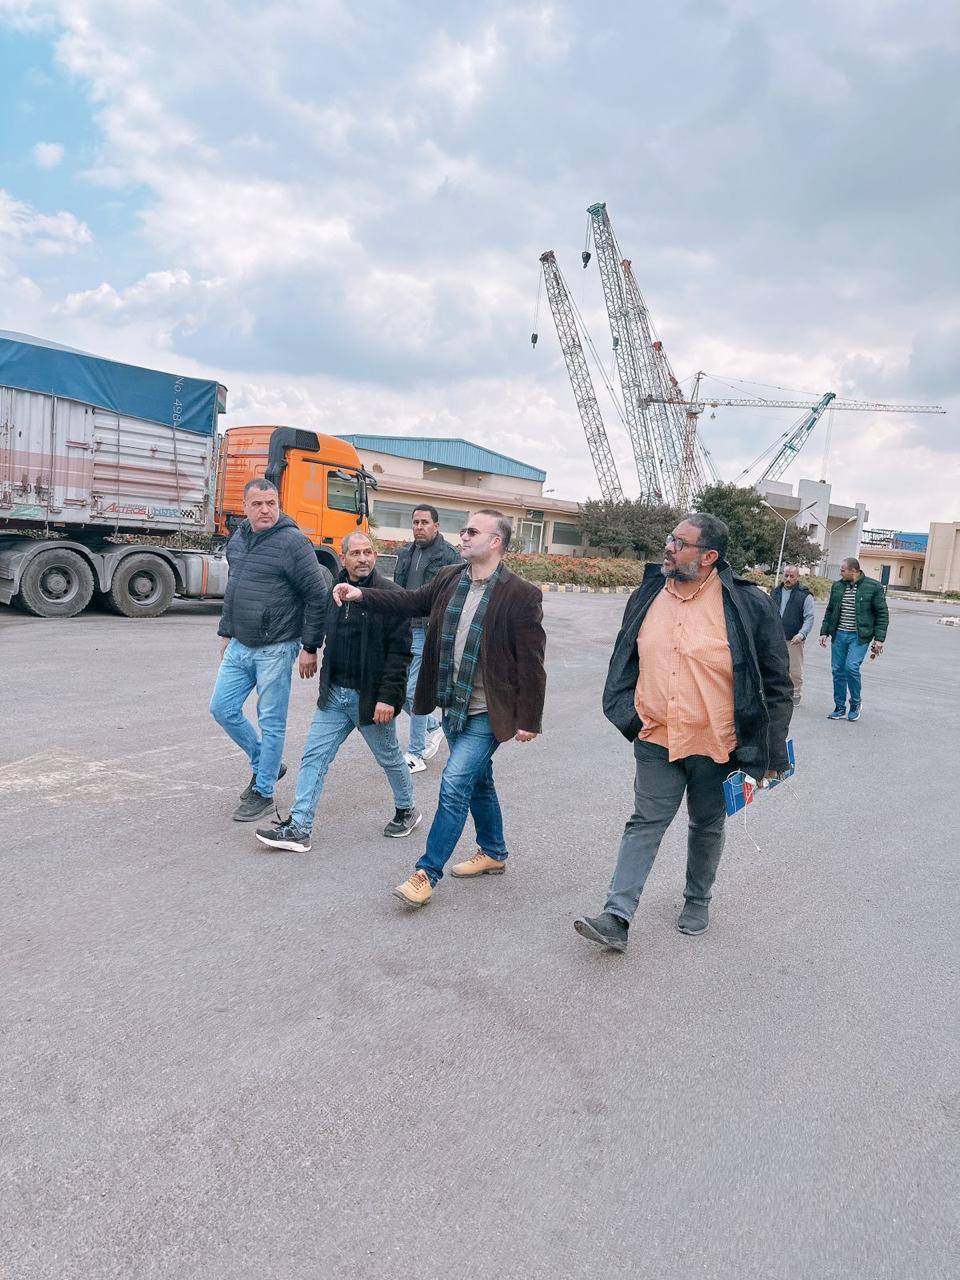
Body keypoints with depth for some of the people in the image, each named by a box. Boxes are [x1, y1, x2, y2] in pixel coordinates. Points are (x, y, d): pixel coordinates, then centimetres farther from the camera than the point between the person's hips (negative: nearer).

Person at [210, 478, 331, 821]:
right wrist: (226, 632, 20)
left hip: (275, 650, -7)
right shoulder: (237, 539, 8)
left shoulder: (292, 542, -14)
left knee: (271, 722, 3)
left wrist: (310, 647, -12)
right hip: (239, 646, 8)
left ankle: (262, 792, 17)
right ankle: (266, 763, 30)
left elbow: (318, 596, -13)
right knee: (222, 708, 11)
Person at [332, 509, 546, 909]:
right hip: (453, 706, 7)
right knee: (478, 781, 20)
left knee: (454, 783, -10)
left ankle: (426, 874, 2)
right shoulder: (449, 579, 3)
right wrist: (362, 594, 0)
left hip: (487, 713, -7)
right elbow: (411, 602, 13)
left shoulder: (521, 595, -15)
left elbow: (531, 663, -13)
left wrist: (529, 720, -12)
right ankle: (493, 853, 39)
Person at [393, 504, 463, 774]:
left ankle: (416, 755, 9)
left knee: (415, 693, -5)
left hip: (429, 634, -7)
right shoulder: (405, 553, 13)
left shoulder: (450, 557, -8)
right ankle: (433, 726, 33)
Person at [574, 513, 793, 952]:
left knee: (707, 827, 17)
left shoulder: (748, 605, -12)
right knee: (644, 825, 4)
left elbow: (776, 682, -6)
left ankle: (697, 901, 40)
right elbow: (625, 660, 15)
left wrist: (771, 750, -6)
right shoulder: (647, 596, 1)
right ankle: (617, 917, 6)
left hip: (715, 746, -2)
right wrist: (629, 713, 12)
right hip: (656, 740, 3)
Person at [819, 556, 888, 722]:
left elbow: (882, 614, -3)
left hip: (859, 636, -5)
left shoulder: (873, 587, -4)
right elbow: (829, 611, 18)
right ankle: (840, 708, 16)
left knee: (851, 667, -17)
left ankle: (856, 703, 6)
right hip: (839, 635, 5)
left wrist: (879, 639, -8)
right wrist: (824, 632, 11)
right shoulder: (837, 586, 9)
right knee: (837, 670, 4)